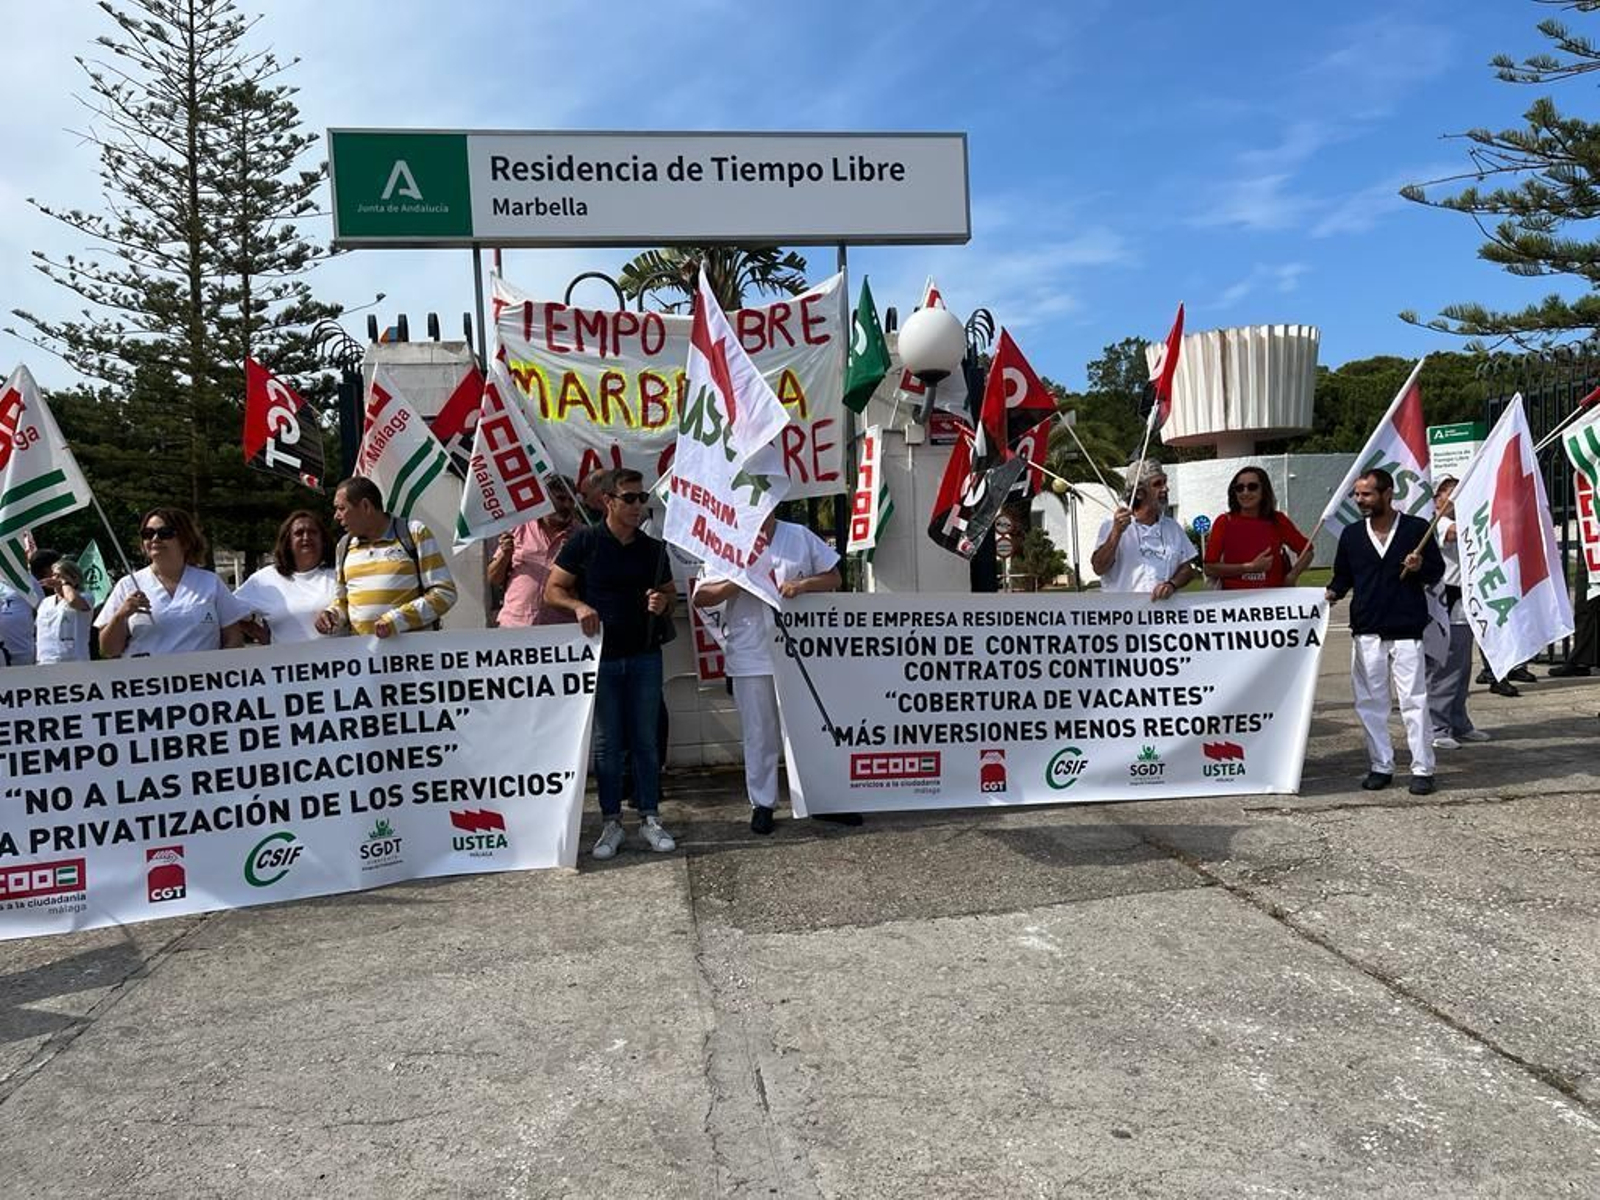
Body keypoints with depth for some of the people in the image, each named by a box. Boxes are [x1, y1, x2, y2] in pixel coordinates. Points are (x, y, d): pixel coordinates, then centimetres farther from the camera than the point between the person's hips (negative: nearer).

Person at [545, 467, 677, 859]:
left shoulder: (653, 548, 8)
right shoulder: (585, 541, -2)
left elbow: (670, 592, 19)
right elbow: (552, 590, 0)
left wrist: (663, 602, -4)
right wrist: (579, 606, -19)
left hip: (644, 656, 3)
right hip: (600, 656, -2)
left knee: (645, 741, 7)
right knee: (606, 743, 4)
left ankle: (650, 819, 16)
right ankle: (611, 823, 14)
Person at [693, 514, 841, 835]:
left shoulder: (799, 536, 6)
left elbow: (833, 578, 8)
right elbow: (700, 597, -1)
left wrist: (802, 584, -11)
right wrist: (739, 582, -15)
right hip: (750, 656, 0)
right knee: (759, 734, 7)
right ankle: (762, 804, 17)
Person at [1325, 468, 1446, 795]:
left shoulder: (1417, 528, 1)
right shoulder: (1351, 534, 9)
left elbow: (1437, 571, 7)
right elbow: (1342, 575, 14)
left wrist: (1421, 567, -14)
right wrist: (1333, 592, -6)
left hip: (1406, 630, -3)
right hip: (1366, 631, 3)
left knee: (1414, 700, -3)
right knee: (1370, 701, 6)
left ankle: (1422, 769, 5)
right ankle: (1381, 766, 16)